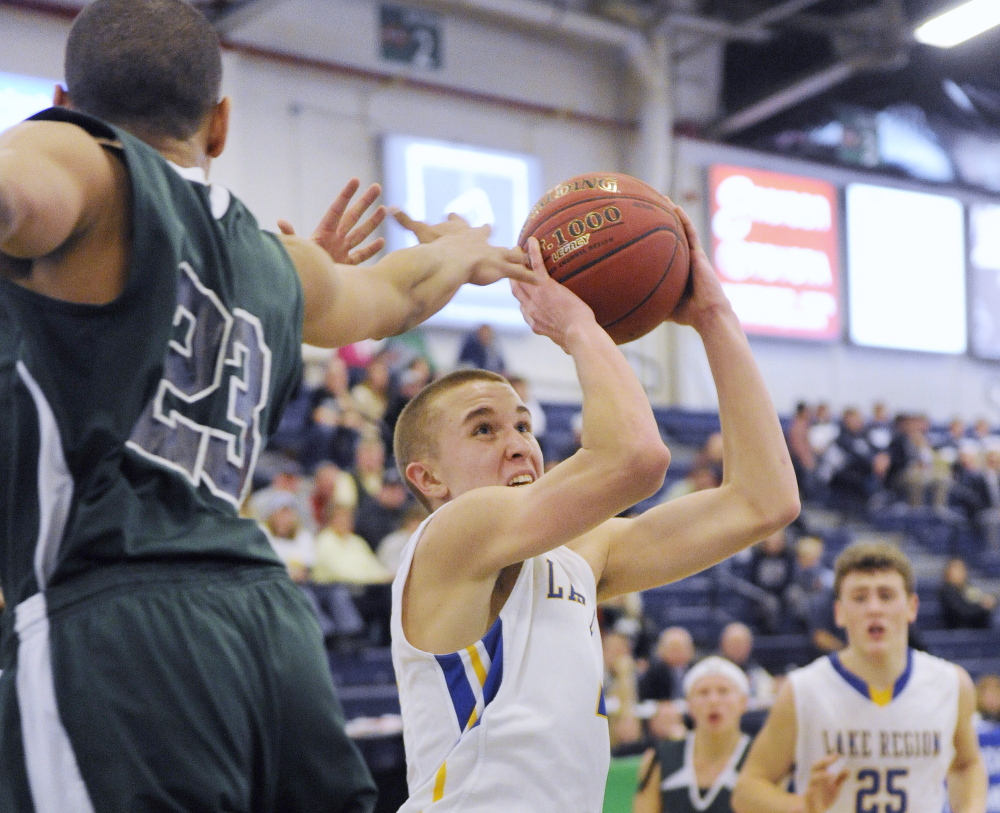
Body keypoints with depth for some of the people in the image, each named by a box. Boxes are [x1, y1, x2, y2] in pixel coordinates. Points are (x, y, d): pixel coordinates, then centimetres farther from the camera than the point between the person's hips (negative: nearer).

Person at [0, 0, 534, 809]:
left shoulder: (77, 162, 4)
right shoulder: (278, 262, 23)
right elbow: (392, 297, 45)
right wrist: (460, 253, 65)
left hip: (108, 626, -6)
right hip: (270, 620, 6)